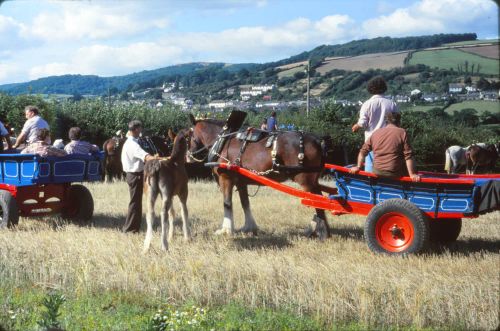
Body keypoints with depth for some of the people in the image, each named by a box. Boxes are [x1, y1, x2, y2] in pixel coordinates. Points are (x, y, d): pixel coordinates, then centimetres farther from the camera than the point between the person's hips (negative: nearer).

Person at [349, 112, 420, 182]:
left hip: (377, 172, 5)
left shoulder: (375, 133, 10)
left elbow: (363, 151, 12)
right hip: (394, 174, -5)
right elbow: (408, 156, -8)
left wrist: (358, 167, 19)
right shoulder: (402, 133, -2)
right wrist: (412, 174, -7)